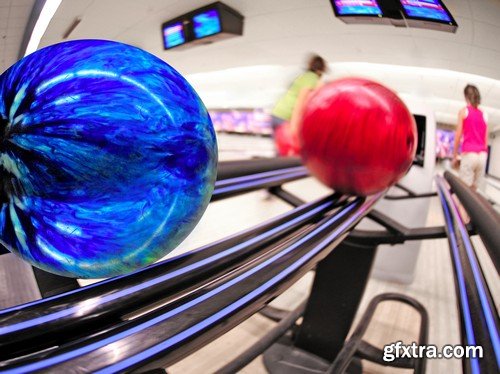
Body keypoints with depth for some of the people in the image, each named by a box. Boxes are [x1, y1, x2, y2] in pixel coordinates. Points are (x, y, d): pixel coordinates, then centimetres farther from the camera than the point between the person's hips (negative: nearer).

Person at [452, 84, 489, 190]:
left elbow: (458, 136, -2)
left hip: (469, 154, -5)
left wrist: (455, 156, 3)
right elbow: (486, 140, 13)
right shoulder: (483, 115, 13)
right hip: (482, 155, 5)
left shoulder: (463, 111, 1)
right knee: (473, 190, 8)